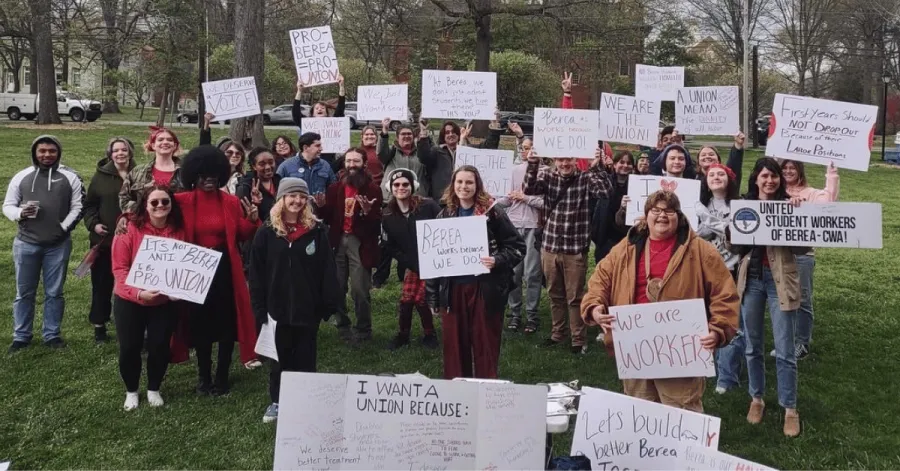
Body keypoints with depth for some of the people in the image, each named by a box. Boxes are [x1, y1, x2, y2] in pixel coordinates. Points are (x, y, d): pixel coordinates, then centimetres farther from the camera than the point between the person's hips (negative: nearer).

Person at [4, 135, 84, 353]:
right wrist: (20, 213, -14)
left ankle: (52, 335, 20)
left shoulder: (70, 177, 1)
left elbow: (77, 207, 1)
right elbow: (7, 206, 8)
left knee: (54, 292, 8)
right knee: (24, 292, 10)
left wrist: (64, 227, -11)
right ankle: (21, 336, 21)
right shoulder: (21, 177, 4)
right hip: (26, 244, 1)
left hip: (58, 245, -1)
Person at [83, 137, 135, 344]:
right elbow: (89, 204, 4)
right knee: (102, 283, 6)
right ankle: (99, 325, 17)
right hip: (104, 239, 0)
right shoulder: (101, 175, 1)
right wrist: (93, 224, -11)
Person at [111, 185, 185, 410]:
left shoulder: (179, 231, -6)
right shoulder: (130, 228, -15)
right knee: (129, 348, 5)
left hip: (166, 302, 2)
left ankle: (153, 389, 31)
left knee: (160, 346, 6)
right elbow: (119, 268, -15)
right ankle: (131, 391, 29)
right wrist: (138, 292, -27)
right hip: (130, 301, -2)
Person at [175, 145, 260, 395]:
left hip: (225, 269, 0)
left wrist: (252, 220, -14)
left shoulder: (231, 202, 0)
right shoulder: (183, 201, -3)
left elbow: (242, 235, 3)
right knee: (200, 323, 11)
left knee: (226, 323, 5)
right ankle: (204, 376, 26)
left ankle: (222, 376, 19)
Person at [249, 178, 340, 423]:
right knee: (281, 358, 14)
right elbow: (256, 273, 0)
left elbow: (327, 270, -3)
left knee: (305, 358, 11)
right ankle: (277, 401, 29)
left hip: (308, 308, 0)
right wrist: (259, 308, -5)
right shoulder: (266, 233, -1)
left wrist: (329, 304, -7)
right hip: (278, 308, 1)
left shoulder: (317, 231, -3)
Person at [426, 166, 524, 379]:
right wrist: (432, 295, 7)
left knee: (486, 346, 4)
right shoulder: (445, 215, 7)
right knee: (454, 346, 10)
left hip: (485, 289, -3)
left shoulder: (492, 213, -4)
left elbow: (517, 246, -1)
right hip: (452, 290, 3)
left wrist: (497, 260, -20)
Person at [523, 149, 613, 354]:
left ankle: (578, 339, 16)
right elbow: (529, 189, -14)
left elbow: (605, 192, -20)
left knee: (575, 297, 5)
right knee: (555, 294, 16)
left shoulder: (585, 178, -4)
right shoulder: (548, 176, 3)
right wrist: (532, 164, -27)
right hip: (550, 247, 3)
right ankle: (558, 332, 32)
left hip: (576, 249, -3)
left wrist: (597, 166, -27)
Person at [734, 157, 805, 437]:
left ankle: (790, 408, 14)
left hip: (780, 280, -3)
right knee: (752, 346, 14)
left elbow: (803, 248, -8)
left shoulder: (790, 206, -4)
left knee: (784, 350, 2)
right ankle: (756, 398, 29)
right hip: (751, 279, 3)